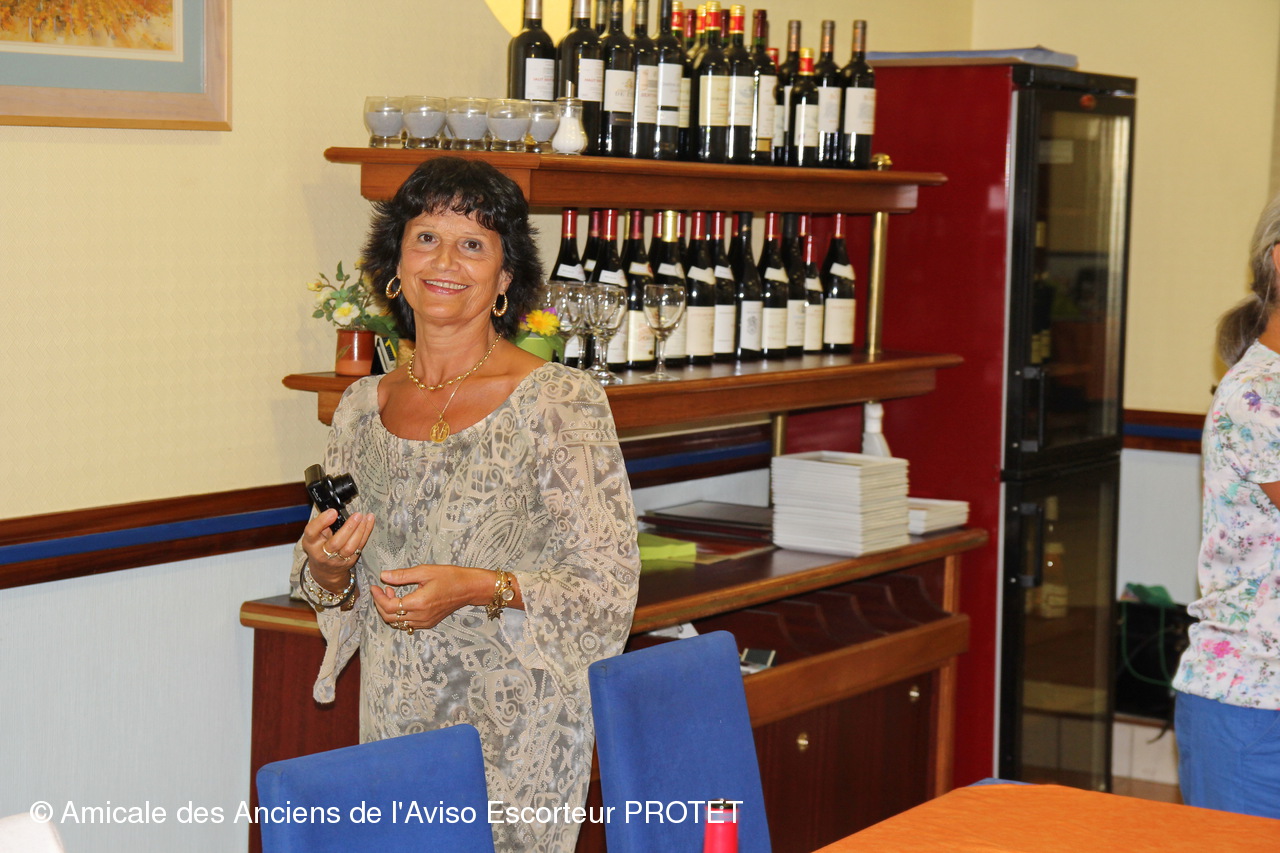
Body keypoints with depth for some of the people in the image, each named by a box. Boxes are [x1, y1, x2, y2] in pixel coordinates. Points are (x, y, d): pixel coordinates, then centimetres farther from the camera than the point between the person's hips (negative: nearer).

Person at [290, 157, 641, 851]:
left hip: (518, 734, -4)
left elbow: (607, 587, -10)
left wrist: (482, 588, -23)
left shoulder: (561, 402, -9)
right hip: (395, 722, 4)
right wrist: (326, 571, -7)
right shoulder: (362, 406, 6)